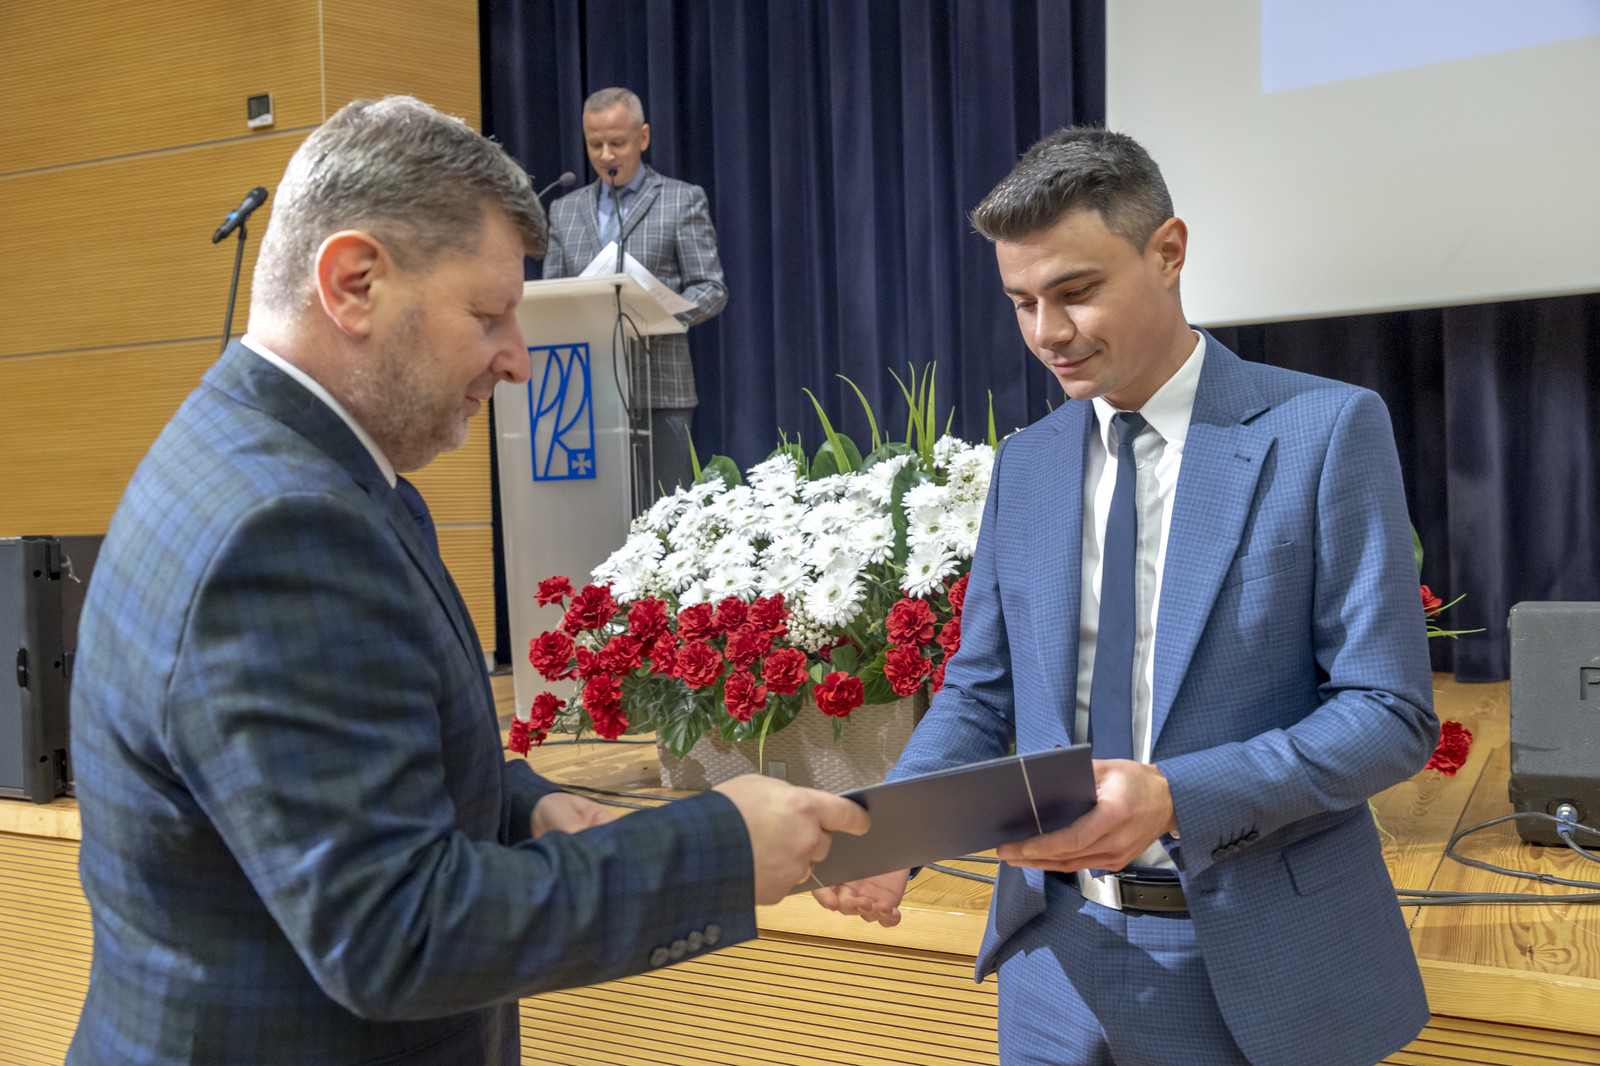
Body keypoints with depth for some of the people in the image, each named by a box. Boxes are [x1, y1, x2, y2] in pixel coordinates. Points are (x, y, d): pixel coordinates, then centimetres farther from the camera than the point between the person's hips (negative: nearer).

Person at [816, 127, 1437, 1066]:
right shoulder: (1025, 464, 6)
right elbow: (980, 695, 9)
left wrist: (1174, 798, -25)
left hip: (1258, 977, -4)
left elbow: (1392, 714, -11)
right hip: (1059, 955, 4)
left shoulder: (1326, 430, -9)